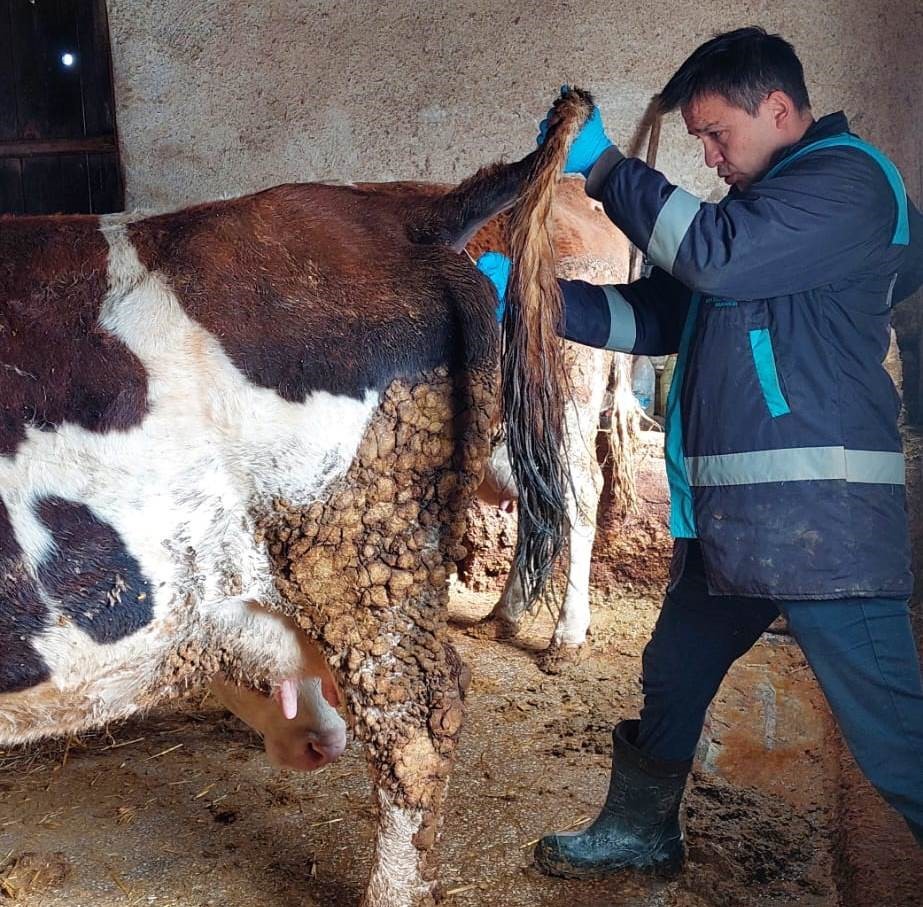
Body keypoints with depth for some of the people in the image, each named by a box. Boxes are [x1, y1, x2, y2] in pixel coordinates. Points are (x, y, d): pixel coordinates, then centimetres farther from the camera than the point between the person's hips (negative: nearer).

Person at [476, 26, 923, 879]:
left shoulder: (849, 180, -8)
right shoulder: (763, 202, 21)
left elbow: (713, 255, -24)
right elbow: (652, 316, 17)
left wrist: (603, 164, -12)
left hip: (816, 520, -10)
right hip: (729, 519, 10)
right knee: (671, 679, 21)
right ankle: (639, 832, 40)